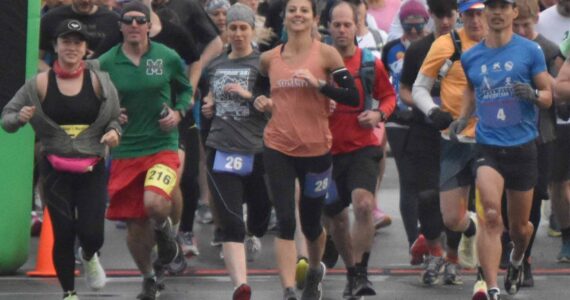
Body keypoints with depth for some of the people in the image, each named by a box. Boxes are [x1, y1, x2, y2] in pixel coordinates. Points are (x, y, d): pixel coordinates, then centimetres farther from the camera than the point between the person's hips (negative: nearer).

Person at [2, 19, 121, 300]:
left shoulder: (98, 80, -3)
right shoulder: (40, 83, -4)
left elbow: (116, 118, 7)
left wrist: (114, 131, -15)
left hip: (92, 168, 0)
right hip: (55, 169, 0)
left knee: (92, 233, -6)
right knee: (63, 233, 0)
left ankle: (88, 257, 33)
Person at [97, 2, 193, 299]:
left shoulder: (168, 58, -2)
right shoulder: (106, 63, -2)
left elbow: (186, 89, 15)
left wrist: (178, 113, -3)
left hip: (163, 145, -2)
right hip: (125, 150, 2)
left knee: (155, 203, -28)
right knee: (134, 224, 7)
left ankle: (163, 230, 9)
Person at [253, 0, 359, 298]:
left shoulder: (325, 54, -4)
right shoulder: (269, 59, 4)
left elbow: (353, 97, -8)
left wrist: (318, 84, -20)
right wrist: (261, 101, 2)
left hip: (316, 149, -1)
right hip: (278, 148, 1)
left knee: (310, 223, 13)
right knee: (285, 221, -11)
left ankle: (315, 270, 42)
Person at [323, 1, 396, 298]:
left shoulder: (370, 63, -3)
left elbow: (389, 96, 10)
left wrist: (379, 114, -9)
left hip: (362, 148, -2)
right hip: (328, 149, 2)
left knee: (364, 205, -24)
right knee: (337, 217, 13)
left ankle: (360, 274, -15)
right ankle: (352, 272, 33)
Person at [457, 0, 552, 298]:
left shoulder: (530, 51, -2)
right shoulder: (471, 56, 6)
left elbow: (548, 96, 2)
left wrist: (533, 95, -20)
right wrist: (462, 117, 9)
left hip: (523, 147, 0)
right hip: (488, 147, 0)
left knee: (519, 226, 13)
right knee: (490, 217, -22)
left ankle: (517, 261, 48)